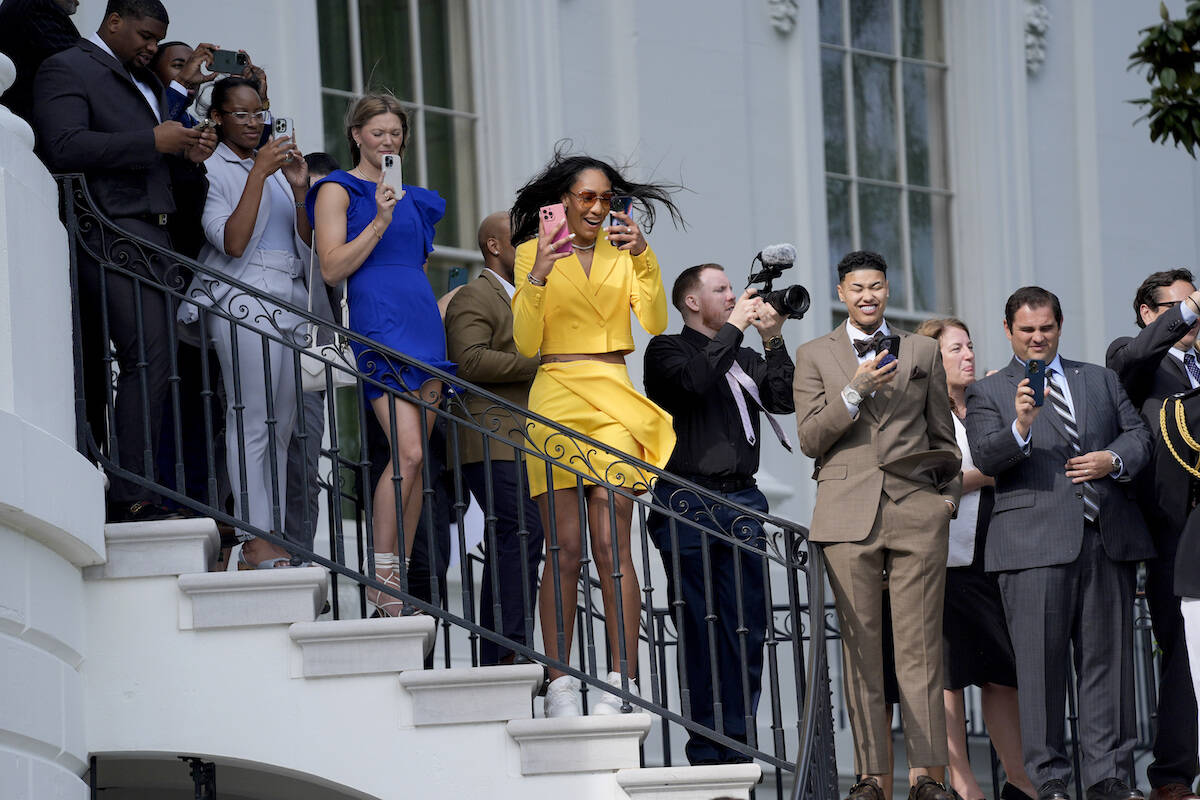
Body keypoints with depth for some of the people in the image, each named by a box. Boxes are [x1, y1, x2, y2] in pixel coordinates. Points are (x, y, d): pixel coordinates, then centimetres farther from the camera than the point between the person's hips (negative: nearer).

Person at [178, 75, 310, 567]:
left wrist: (299, 189, 0)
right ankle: (254, 538, -11)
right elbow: (233, 242, -14)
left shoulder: (271, 167, 20)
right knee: (251, 420, -11)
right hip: (242, 300, -7)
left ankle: (275, 536, 5)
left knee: (280, 424, 4)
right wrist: (258, 174, -15)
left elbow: (306, 247, 16)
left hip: (285, 302, 7)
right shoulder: (213, 170, -1)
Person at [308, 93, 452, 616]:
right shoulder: (338, 190, 2)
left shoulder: (413, 198, 21)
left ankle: (401, 575, 4)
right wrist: (379, 221, -14)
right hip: (378, 326, -7)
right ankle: (381, 576, -14)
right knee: (407, 452, -19)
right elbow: (333, 268, -8)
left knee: (414, 458, 2)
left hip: (424, 321, 7)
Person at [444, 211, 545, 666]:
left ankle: (494, 663, 7)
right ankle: (513, 648, -24)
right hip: (491, 444, -10)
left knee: (508, 544, 7)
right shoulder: (473, 298, -4)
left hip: (519, 444, 10)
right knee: (523, 530, -21)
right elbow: (470, 360, -19)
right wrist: (539, 362, -17)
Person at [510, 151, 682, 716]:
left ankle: (621, 682, -9)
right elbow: (526, 343, 0)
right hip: (556, 401, -1)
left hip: (613, 403, 1)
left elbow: (655, 322, 0)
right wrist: (538, 276, -13)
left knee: (612, 546, -8)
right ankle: (559, 686, -6)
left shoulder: (621, 251, 13)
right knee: (563, 550, -6)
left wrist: (643, 258, -11)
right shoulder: (534, 251, 7)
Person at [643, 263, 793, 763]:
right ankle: (706, 753, -3)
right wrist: (734, 328, -9)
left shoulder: (743, 359, 21)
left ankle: (735, 746, 6)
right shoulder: (668, 351, 5)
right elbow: (694, 382, -16)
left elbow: (784, 398, 7)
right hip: (689, 505, -5)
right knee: (701, 632, -5)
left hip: (741, 507, 5)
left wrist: (773, 340, -1)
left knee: (748, 630, 1)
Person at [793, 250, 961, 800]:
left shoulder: (923, 352, 15)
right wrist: (856, 391, -9)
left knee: (920, 648, -4)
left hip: (917, 512, 0)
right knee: (861, 650, -2)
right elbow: (810, 439, 3)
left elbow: (943, 433, 19)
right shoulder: (814, 356, 12)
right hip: (848, 516, 0)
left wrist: (948, 497, 10)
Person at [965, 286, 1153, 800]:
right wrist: (1020, 427, -25)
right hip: (1035, 543, -3)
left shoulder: (1101, 381, 21)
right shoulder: (987, 393, 8)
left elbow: (1138, 434, 18)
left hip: (1108, 539, 3)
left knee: (1108, 660, 3)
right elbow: (985, 459, -5)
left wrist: (1114, 460, -3)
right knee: (1040, 664, -5)